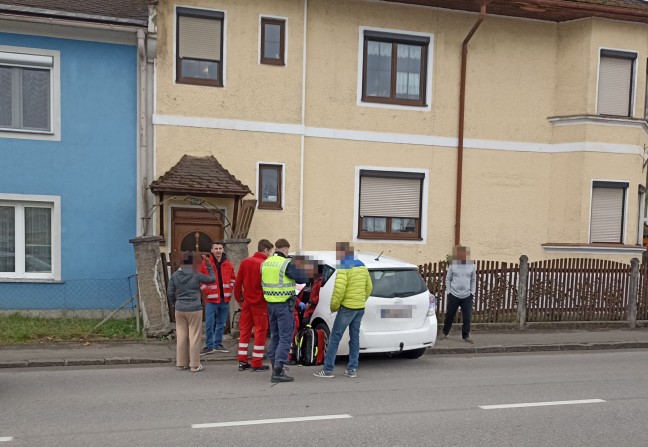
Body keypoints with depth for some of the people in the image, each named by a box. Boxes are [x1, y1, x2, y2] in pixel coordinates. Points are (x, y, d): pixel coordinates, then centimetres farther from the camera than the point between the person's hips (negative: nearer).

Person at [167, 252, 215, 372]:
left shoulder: (175, 275, 2)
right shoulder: (196, 275, -8)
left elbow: (170, 293, 4)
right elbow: (212, 278, 5)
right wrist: (208, 265, 11)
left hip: (180, 309, 4)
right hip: (194, 309, -4)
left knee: (181, 336, 11)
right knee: (195, 337, 1)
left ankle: (181, 363, 19)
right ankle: (194, 365, 5)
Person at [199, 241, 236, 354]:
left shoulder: (228, 264, 6)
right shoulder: (206, 264, -4)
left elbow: (233, 278, 18)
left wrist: (229, 288, 5)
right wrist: (206, 291, -7)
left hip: (225, 299, 4)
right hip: (211, 299, -3)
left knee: (221, 323, 11)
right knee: (209, 324, -4)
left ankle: (218, 344, 21)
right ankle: (209, 346, 5)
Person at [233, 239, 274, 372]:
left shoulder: (245, 262, 4)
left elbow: (238, 283, 7)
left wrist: (239, 299, 16)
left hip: (246, 301, 6)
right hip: (260, 302, -6)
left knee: (245, 330, 13)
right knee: (260, 331, 3)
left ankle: (242, 361, 17)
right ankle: (257, 364, 6)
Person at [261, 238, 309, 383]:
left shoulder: (265, 263, 7)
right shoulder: (286, 264, -15)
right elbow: (303, 279, -12)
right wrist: (297, 271, 6)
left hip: (271, 304, 7)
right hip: (284, 305, -7)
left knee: (274, 336, 19)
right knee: (285, 337, -3)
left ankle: (275, 365, 27)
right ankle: (277, 372, -8)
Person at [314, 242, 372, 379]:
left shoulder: (343, 267, -14)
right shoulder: (361, 266, 12)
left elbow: (339, 289, -23)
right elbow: (369, 287, 15)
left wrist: (333, 306, -10)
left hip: (347, 307, -8)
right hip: (360, 308, 8)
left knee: (335, 337, -2)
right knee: (354, 337, 12)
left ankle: (328, 369, 0)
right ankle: (352, 369, 14)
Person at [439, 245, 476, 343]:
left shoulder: (472, 266, 0)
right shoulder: (453, 265, -3)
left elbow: (473, 280, 8)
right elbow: (448, 278, 3)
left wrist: (472, 292, 2)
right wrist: (448, 291, -2)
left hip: (467, 296, 1)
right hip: (454, 295, -1)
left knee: (467, 317, 2)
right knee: (449, 315, 8)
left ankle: (466, 336, 16)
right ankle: (445, 333, 23)